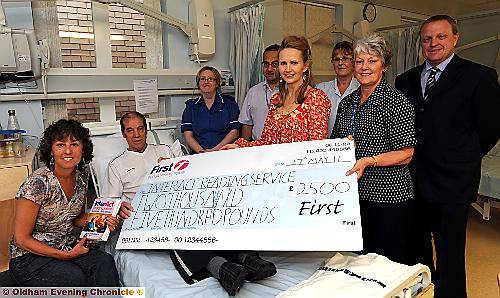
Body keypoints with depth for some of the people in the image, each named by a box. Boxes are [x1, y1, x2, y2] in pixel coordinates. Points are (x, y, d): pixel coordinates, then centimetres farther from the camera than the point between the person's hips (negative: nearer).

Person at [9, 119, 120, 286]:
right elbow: (21, 239, -15)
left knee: (105, 262, -24)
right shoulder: (38, 183, -21)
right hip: (30, 257, -5)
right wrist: (67, 255, -19)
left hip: (67, 246, 5)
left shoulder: (82, 176, -2)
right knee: (76, 277, -31)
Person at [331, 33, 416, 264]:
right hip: (352, 194, 6)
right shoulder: (347, 102, 10)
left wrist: (368, 161, -26)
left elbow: (406, 153, -14)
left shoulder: (396, 102, -10)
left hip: (388, 196, -6)